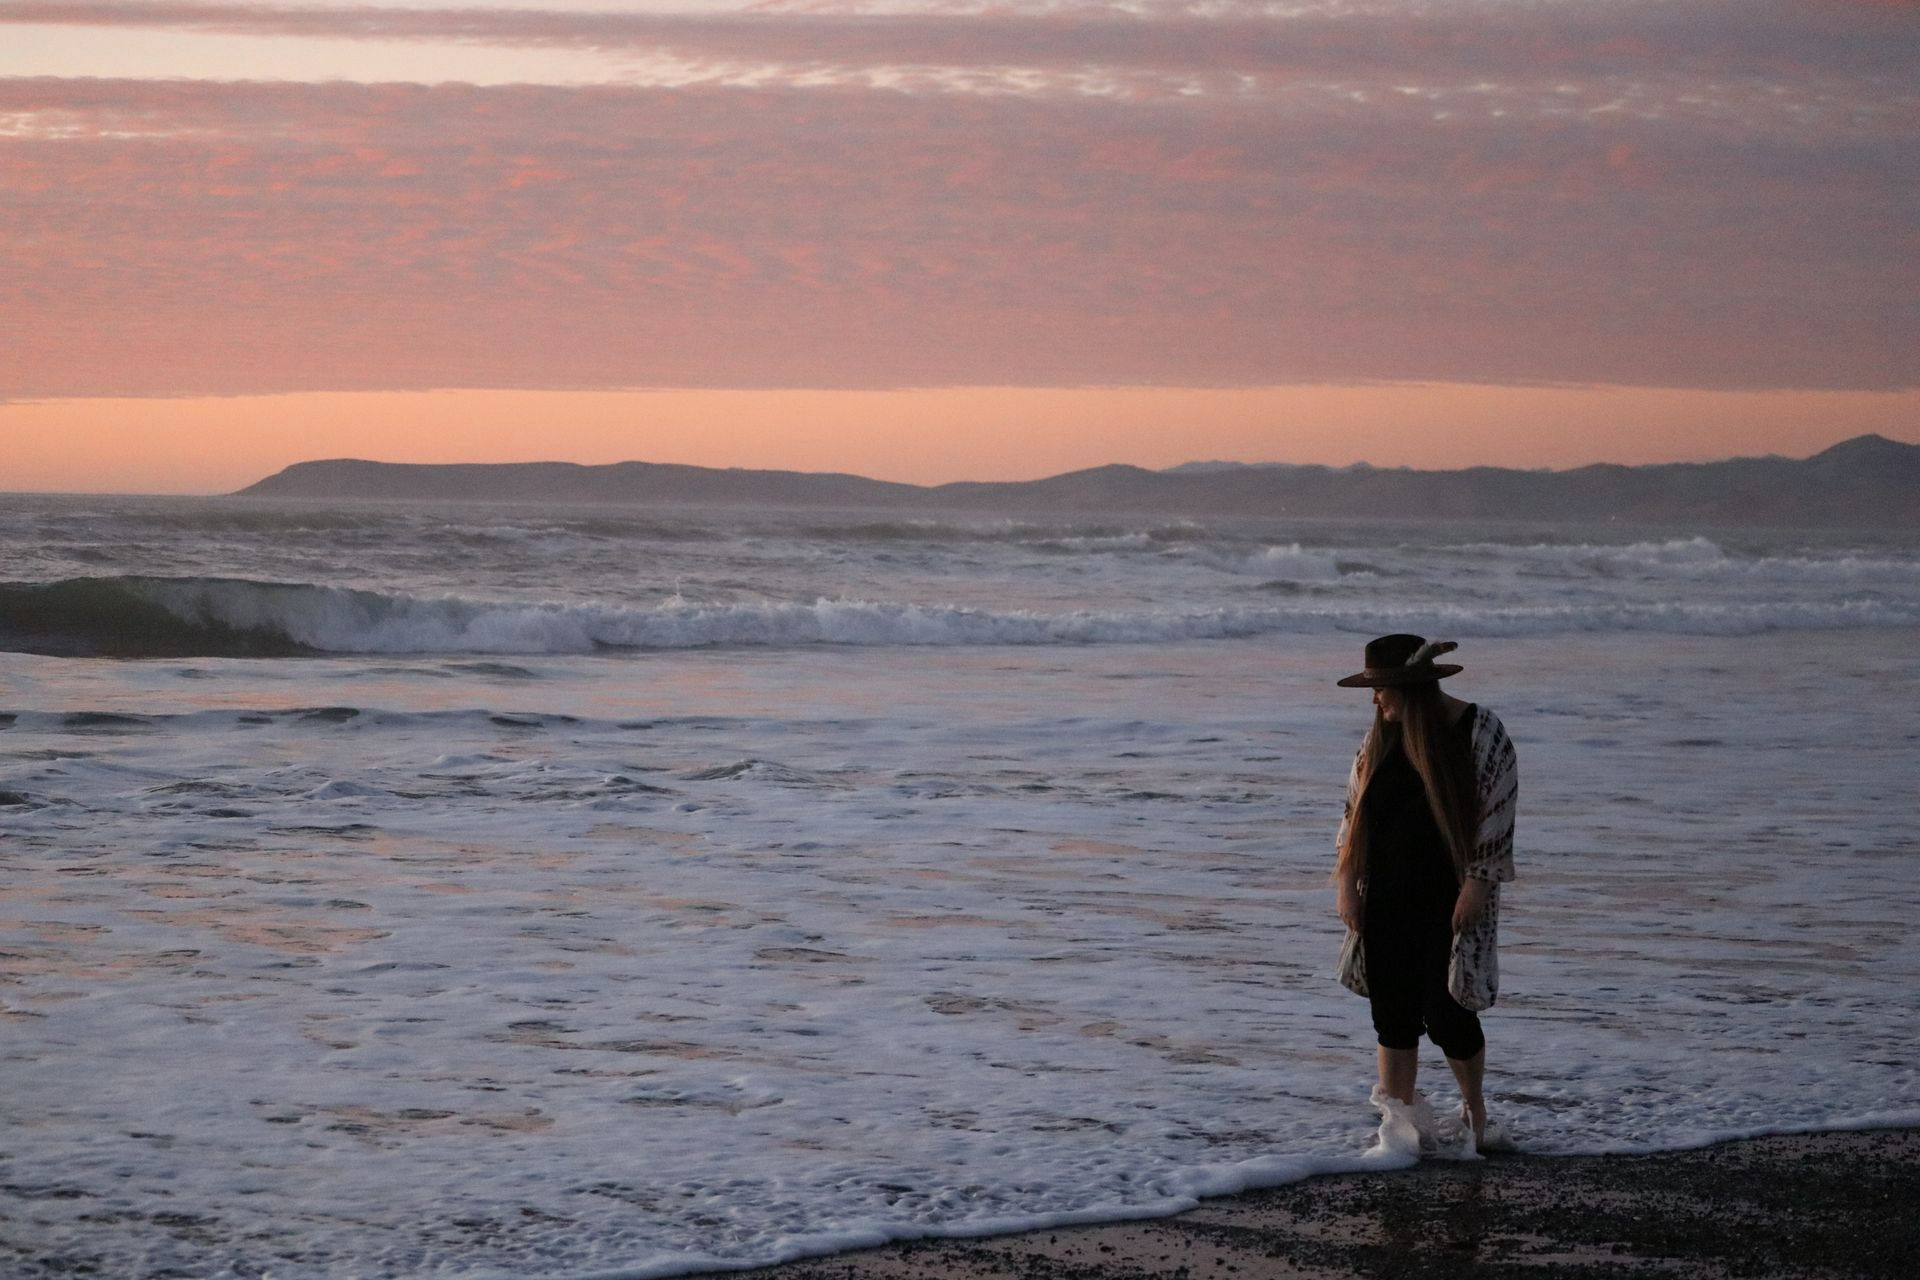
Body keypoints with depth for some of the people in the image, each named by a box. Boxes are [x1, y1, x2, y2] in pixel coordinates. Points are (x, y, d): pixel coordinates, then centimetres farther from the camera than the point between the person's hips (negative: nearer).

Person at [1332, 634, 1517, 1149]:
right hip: (1387, 899, 5)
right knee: (1393, 1016, 6)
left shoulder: (1480, 731, -9)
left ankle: (1473, 1108, 21)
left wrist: (1476, 885, -13)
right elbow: (1354, 810, 10)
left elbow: (1496, 813, -9)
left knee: (1447, 1014, -5)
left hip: (1450, 899, -5)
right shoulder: (1380, 735, 6)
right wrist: (1347, 882, 5)